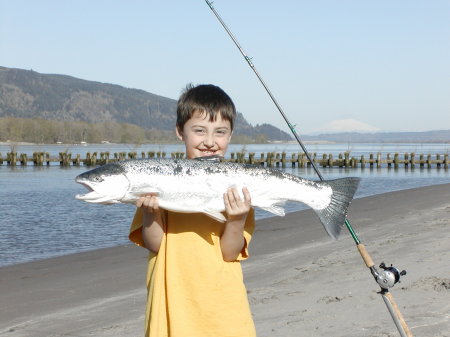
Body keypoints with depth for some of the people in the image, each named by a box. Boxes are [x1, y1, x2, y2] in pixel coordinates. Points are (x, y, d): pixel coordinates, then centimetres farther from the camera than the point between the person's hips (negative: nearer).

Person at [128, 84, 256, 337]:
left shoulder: (236, 186, 1)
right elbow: (153, 245, -3)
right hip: (174, 301, 0)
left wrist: (238, 220, -22)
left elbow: (230, 253, -5)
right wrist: (150, 212, -21)